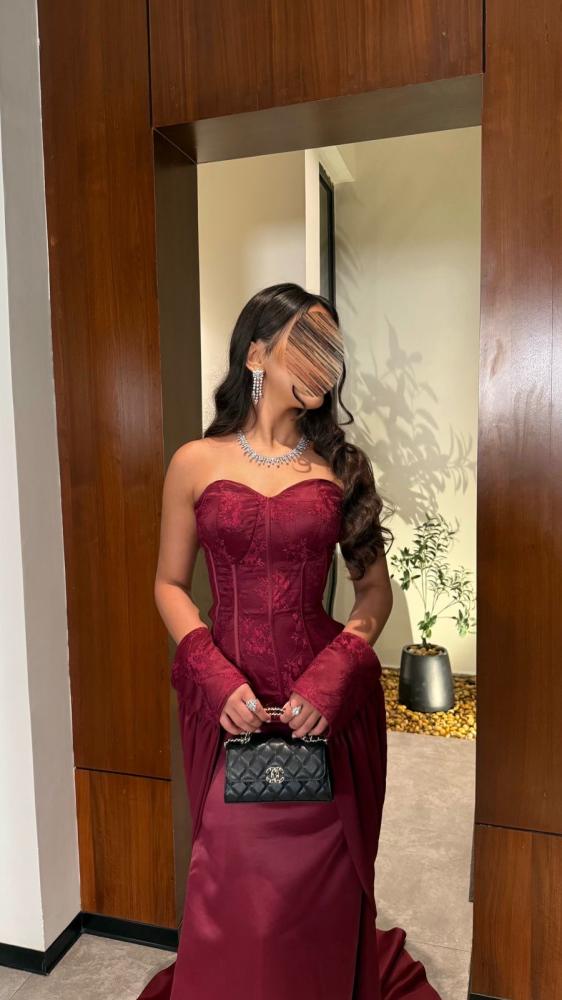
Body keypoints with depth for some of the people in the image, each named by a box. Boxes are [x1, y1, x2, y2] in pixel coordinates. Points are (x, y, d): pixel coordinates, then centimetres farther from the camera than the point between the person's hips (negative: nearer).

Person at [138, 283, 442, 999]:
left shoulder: (341, 465, 3)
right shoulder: (197, 463, 0)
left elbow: (375, 589, 3)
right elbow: (170, 584, 3)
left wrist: (333, 675, -12)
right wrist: (216, 676, -11)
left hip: (326, 701, 1)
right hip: (228, 699, 0)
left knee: (321, 878, 12)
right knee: (235, 879, 11)